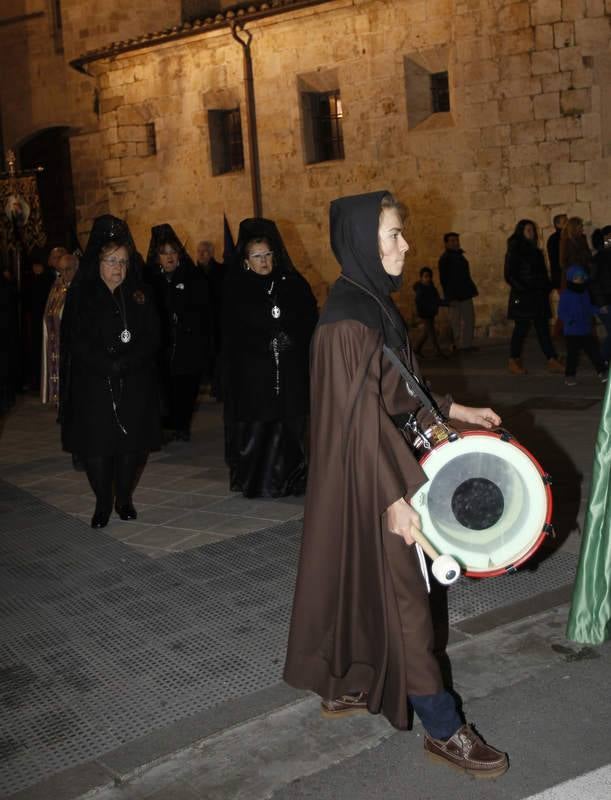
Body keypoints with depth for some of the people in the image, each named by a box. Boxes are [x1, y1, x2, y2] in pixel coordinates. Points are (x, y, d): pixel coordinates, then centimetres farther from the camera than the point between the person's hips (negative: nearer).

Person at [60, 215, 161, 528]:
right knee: (97, 445, -3)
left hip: (135, 385, 2)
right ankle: (103, 503, 10)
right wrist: (109, 366, -17)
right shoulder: (80, 294, 0)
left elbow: (152, 337, -1)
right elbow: (76, 341, -8)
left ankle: (124, 499, 18)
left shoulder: (140, 293, 7)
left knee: (132, 444, 3)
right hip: (94, 386, -2)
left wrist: (124, 363, -15)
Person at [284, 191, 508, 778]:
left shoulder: (371, 303, 7)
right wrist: (395, 497, -22)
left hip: (375, 466, 9)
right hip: (366, 477, -9)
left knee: (360, 580, 19)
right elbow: (359, 415, -23)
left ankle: (344, 686, 35)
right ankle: (441, 728, 10)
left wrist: (453, 410, 15)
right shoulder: (349, 319, -22)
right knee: (399, 591, -1)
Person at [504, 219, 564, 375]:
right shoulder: (513, 252, -4)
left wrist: (547, 287, 3)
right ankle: (514, 362, 6)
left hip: (539, 296, 6)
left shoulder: (535, 251, 15)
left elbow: (542, 273, 19)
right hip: (522, 297, -6)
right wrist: (524, 289, -18)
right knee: (521, 329, -3)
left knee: (543, 328, 2)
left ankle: (552, 361, -1)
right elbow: (510, 276, -9)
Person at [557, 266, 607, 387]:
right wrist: (569, 320, -26)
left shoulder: (585, 293, 9)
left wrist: (599, 310, 5)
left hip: (586, 330, 5)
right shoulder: (566, 295, -10)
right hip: (572, 332, -5)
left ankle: (602, 372, 14)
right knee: (572, 354, 0)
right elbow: (561, 312, -11)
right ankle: (569, 376, 12)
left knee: (594, 351, 6)